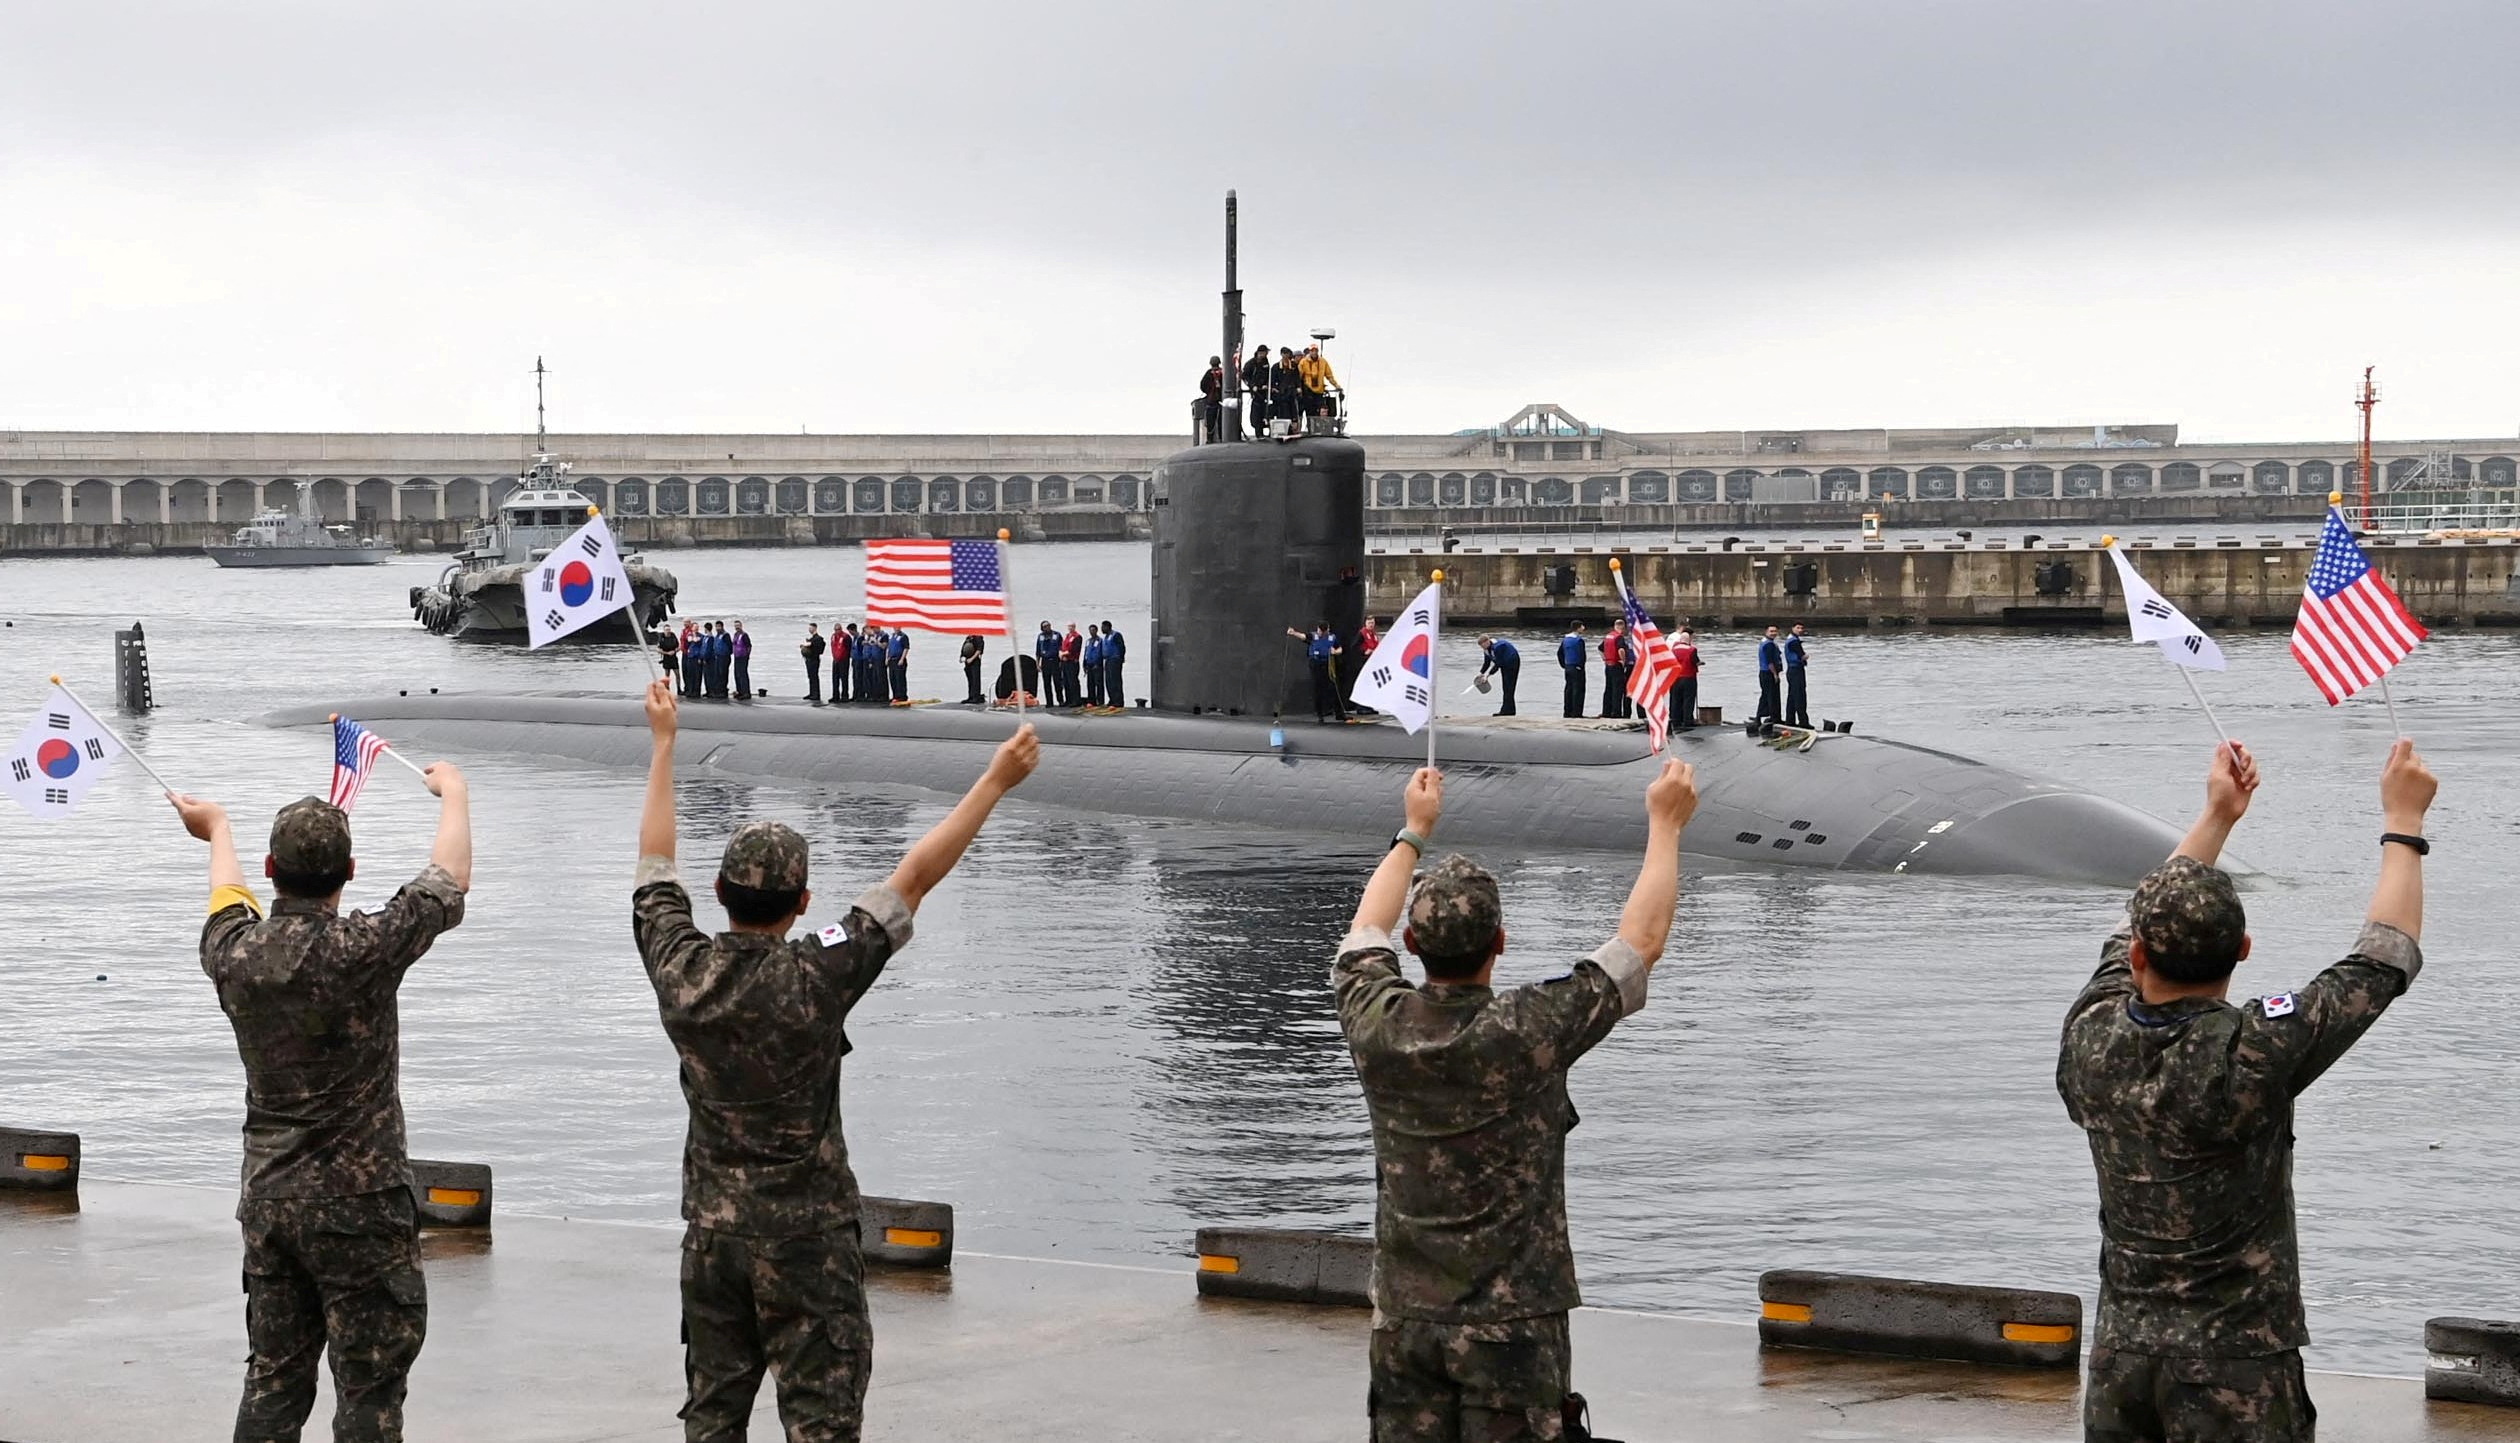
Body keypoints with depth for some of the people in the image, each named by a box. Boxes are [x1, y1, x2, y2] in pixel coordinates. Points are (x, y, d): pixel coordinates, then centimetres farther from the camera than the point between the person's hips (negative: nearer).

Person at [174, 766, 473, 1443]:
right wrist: (453, 792, 17)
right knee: (370, 1386, -1)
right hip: (357, 1205, -6)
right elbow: (451, 880, -2)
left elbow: (229, 900, 23)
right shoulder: (363, 950, -17)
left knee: (274, 1377, 11)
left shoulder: (235, 954, -2)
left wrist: (217, 828, 44)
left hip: (267, 1200, 6)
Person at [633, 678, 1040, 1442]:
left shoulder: (681, 970, -7)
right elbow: (915, 877, -15)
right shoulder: (814, 980, -19)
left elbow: (655, 861, 9)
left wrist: (663, 743, 20)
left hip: (711, 1229, 5)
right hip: (804, 1235, -5)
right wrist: (995, 782, -10)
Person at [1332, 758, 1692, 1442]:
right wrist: (1665, 823, 6)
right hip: (1511, 1326, -4)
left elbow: (1367, 929, 17)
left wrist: (1414, 831, 30)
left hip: (1405, 1322, 4)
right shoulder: (1527, 1032, -16)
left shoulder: (1377, 1026, -6)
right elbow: (1641, 940, -5)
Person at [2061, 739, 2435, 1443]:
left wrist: (2217, 815, 22)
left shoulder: (2090, 1039, -7)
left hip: (2121, 1352, 5)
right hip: (2234, 1364, -5)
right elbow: (2385, 959, -8)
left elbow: (2136, 940, 15)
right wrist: (2403, 820, 5)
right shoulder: (2252, 1055, -20)